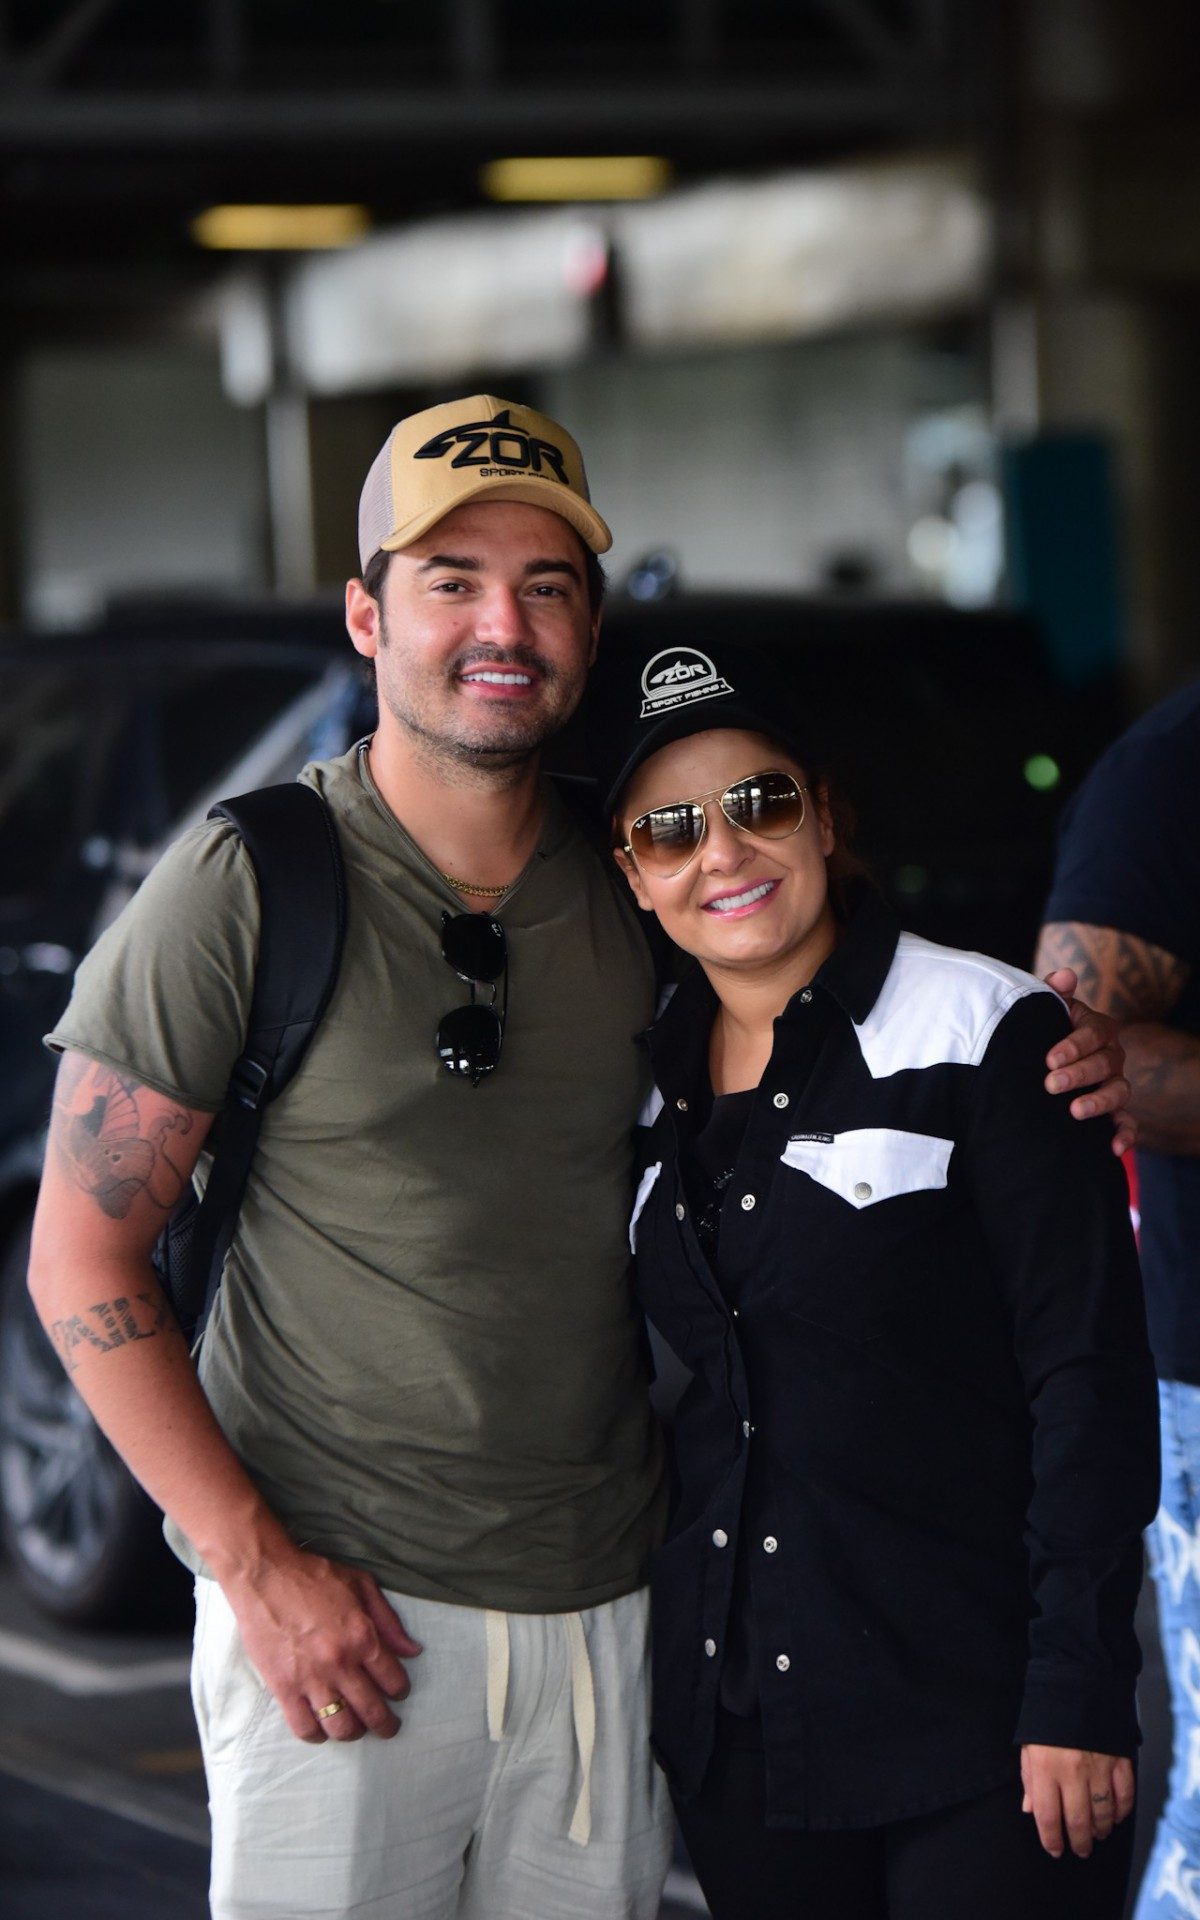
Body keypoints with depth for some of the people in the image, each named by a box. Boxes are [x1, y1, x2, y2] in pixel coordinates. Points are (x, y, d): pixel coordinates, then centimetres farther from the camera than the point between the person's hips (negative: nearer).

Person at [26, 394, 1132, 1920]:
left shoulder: (639, 891, 3)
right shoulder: (245, 891, -8)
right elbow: (83, 1262, -7)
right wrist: (258, 1564, -14)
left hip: (607, 1605, 4)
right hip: (334, 1602, -4)